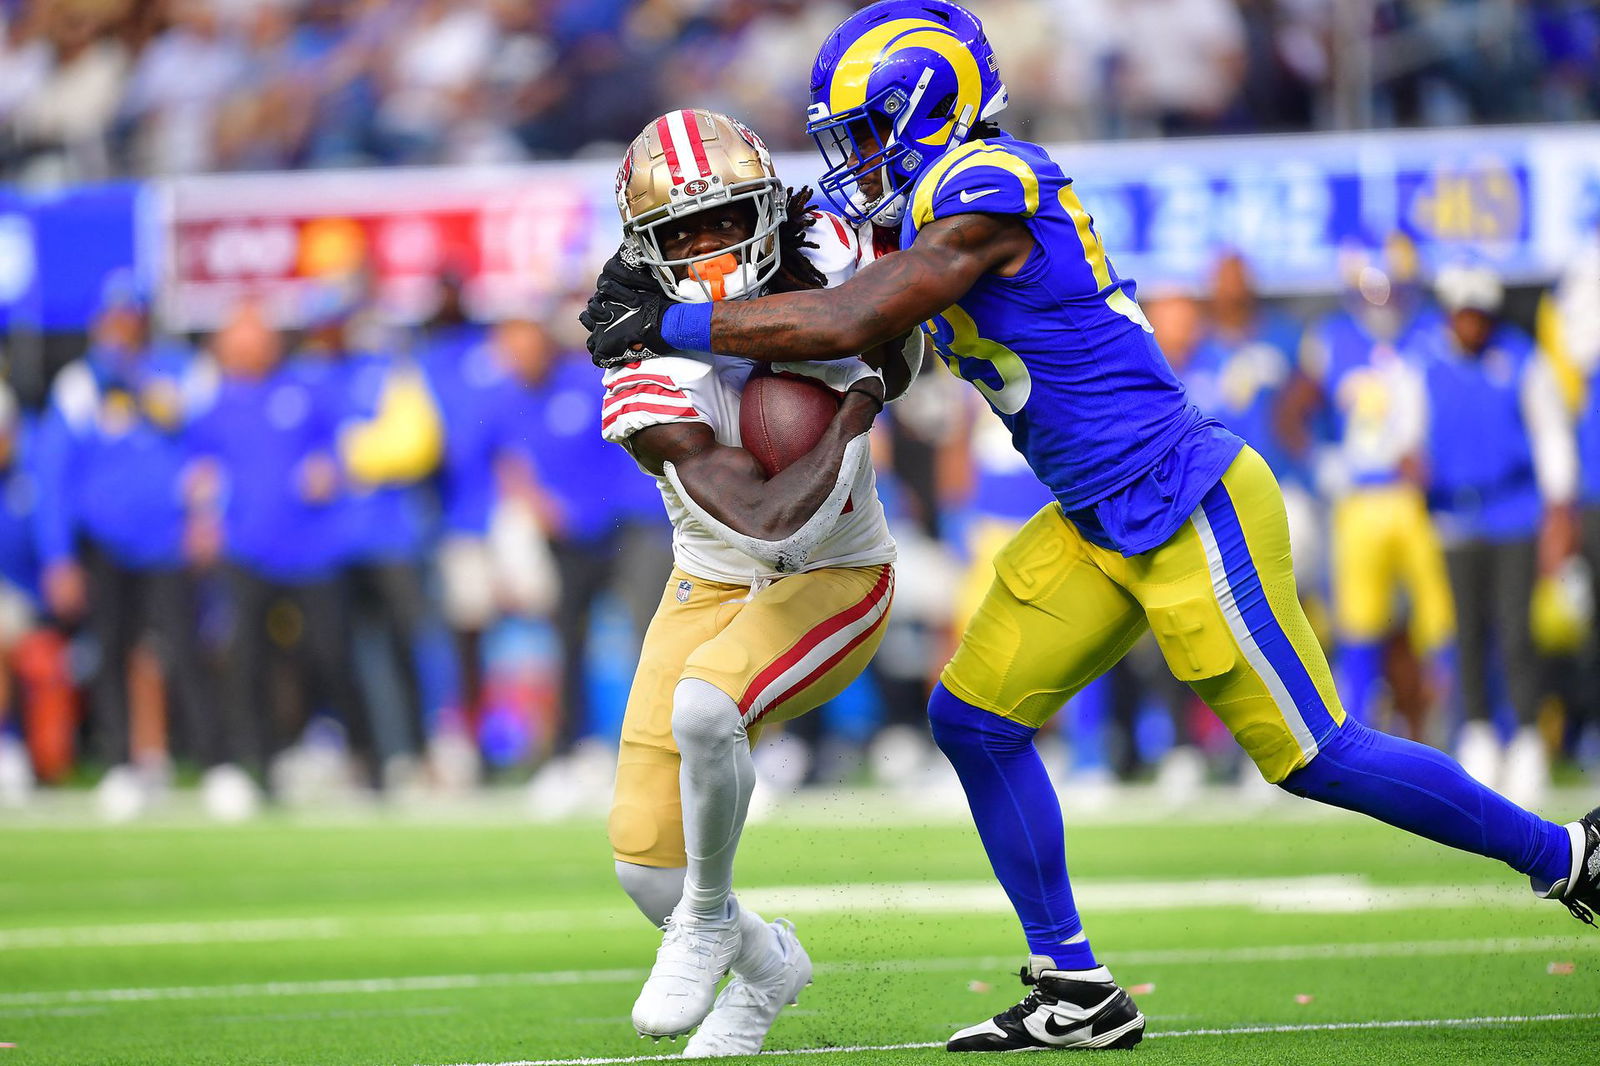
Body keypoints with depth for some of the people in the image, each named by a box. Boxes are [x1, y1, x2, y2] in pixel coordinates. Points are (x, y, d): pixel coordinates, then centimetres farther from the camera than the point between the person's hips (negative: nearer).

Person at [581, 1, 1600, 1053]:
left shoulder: (987, 194, -21)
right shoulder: (942, 205, 9)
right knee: (977, 719, 6)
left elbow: (843, 325, -25)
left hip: (1189, 511, -10)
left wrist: (668, 325, -17)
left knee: (1315, 753, -2)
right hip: (1101, 527, 10)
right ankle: (1078, 994, 12)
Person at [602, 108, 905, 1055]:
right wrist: (853, 417, -25)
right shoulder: (651, 377, -23)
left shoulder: (825, 258, -14)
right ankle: (766, 963, 29)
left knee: (704, 706, -32)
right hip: (716, 583, 1)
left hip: (837, 578, -1)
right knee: (646, 863, -4)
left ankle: (712, 917, -6)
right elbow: (767, 518, -31)